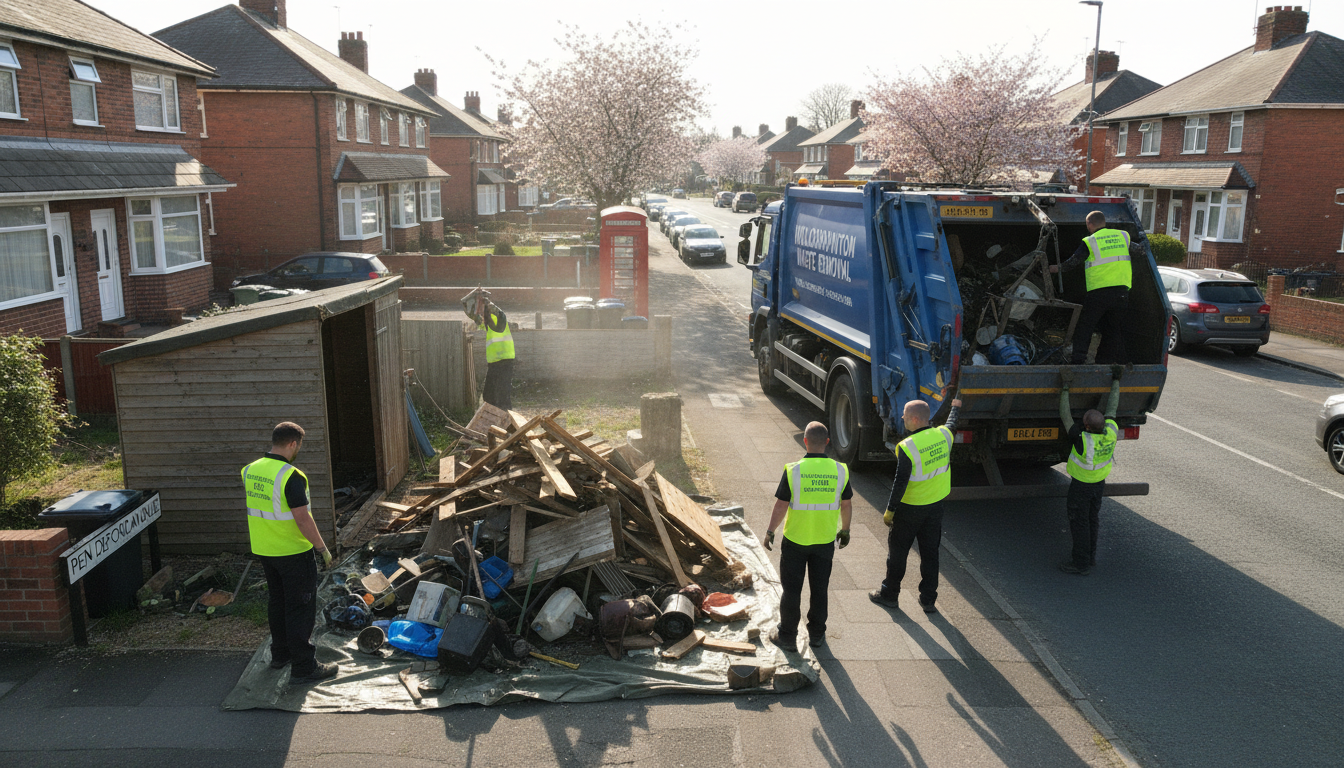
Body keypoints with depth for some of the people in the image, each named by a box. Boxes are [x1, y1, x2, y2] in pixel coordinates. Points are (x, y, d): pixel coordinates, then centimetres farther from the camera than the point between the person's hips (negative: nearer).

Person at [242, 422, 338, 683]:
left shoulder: (250, 470, 2)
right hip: (293, 552, -8)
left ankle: (280, 654, 35)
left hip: (263, 551, 8)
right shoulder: (291, 476, -23)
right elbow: (302, 518, -23)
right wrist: (322, 548, -14)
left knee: (278, 602, 22)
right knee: (301, 608, 1)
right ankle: (303, 667, 6)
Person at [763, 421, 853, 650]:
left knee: (791, 589, 10)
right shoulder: (840, 471, -8)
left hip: (795, 539, -2)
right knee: (819, 588, 16)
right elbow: (847, 504, 2)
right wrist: (845, 529, 18)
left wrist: (770, 532, 1)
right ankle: (816, 635, 26)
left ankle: (787, 635, 19)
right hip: (825, 539, 3)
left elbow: (780, 506, -13)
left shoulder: (793, 470, -17)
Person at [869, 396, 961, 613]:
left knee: (897, 551, 11)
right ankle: (928, 600, 21)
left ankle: (889, 594, 24)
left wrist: (889, 510, -13)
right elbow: (951, 423, 20)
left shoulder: (907, 447, -23)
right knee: (930, 552, 14)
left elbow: (900, 482, -22)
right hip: (936, 505, 6)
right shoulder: (943, 435, -5)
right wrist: (955, 406, 42)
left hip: (910, 507, -5)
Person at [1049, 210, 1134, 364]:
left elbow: (1073, 262, 0)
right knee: (1114, 329, 11)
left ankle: (1079, 361, -4)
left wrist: (1058, 268, 16)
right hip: (1122, 292, 4)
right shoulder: (1123, 236, 10)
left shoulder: (1090, 242, -3)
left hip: (1098, 292, -4)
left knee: (1083, 328, 4)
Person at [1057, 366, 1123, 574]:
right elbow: (1112, 407, -5)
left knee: (1079, 523, 6)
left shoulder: (1083, 439, -35)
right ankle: (1090, 555, 36)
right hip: (1100, 483, 7)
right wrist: (1116, 380, 5)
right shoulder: (1111, 431, -20)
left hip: (1081, 486, -6)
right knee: (1092, 519, 21)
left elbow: (1065, 416, -28)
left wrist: (1065, 386, -27)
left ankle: (1081, 564, 14)